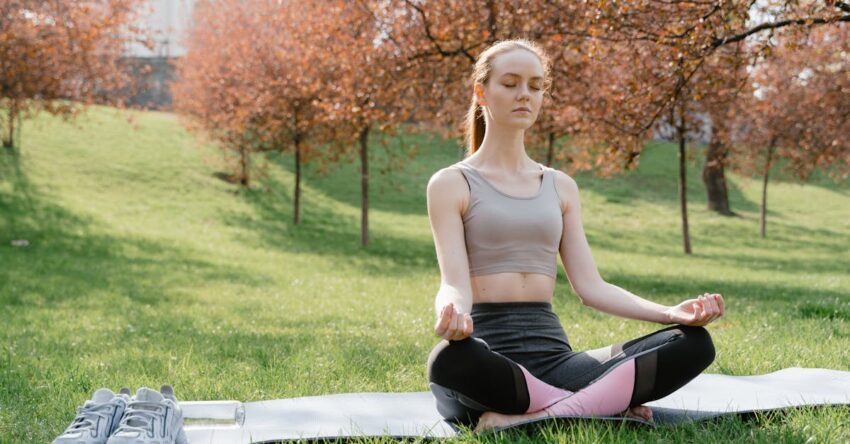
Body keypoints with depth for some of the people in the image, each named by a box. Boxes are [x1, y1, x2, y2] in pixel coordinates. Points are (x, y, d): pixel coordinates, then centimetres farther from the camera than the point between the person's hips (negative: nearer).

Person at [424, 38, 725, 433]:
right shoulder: (451, 184, 3)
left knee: (693, 343, -18)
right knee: (449, 360, -43)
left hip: (553, 356, 5)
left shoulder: (560, 186, 17)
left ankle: (529, 417, -25)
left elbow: (590, 286, 9)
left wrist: (670, 313, -8)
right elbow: (455, 285, -10)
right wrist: (452, 316, -36)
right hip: (488, 360, -4)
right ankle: (602, 405, -25)